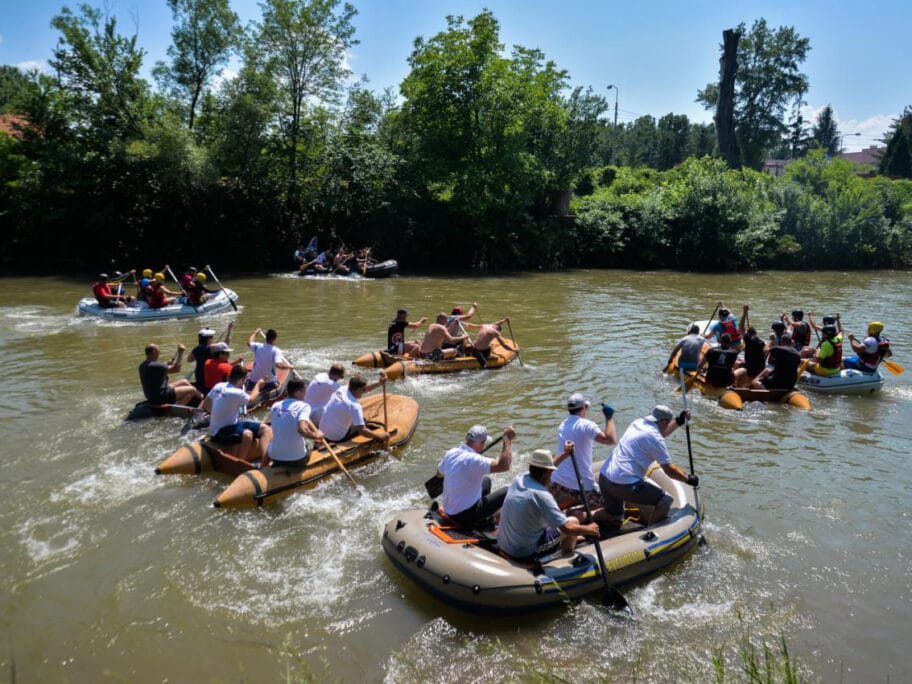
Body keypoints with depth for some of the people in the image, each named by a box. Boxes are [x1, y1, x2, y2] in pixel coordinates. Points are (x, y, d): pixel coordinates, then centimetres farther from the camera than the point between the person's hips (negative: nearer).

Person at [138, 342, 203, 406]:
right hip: (161, 397, -10)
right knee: (191, 390, -4)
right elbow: (176, 369, -22)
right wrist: (180, 353, -15)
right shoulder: (154, 366, -27)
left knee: (184, 382, 19)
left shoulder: (142, 366, 5)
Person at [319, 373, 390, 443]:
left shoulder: (342, 390, -3)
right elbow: (362, 431, -26)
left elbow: (364, 389, 10)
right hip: (337, 438, -8)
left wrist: (379, 383, 1)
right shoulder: (354, 406, -25)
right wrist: (381, 436, -16)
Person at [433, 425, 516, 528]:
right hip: (464, 515, -8)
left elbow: (439, 474, 16)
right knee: (507, 492, -2)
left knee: (486, 480, 26)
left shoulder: (451, 453, -2)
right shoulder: (473, 459, -27)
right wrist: (508, 439, -26)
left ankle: (487, 519, 34)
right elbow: (504, 465, -34)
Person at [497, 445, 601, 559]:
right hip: (527, 553, -8)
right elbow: (567, 528, -23)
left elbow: (543, 468, 19)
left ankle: (571, 538, 49)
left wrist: (565, 454, 26)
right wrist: (588, 529, -5)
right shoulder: (542, 495, -24)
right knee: (573, 521, 8)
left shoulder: (519, 480, -2)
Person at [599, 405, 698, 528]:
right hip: (625, 484, -9)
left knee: (613, 520, 24)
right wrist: (689, 479, 11)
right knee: (666, 501, -1)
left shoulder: (638, 422, 14)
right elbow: (669, 470, -5)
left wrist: (679, 421, 30)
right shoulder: (654, 438, -10)